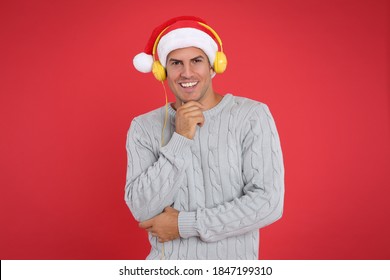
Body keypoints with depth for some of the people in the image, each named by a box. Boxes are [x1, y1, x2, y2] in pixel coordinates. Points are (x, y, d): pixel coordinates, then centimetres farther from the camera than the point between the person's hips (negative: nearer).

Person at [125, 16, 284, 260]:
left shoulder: (253, 116, -11)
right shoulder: (144, 127, -5)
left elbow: (269, 203, -17)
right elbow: (142, 209, -12)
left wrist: (184, 224, -16)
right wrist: (180, 139, -20)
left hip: (233, 262, -1)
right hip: (167, 259, 1)